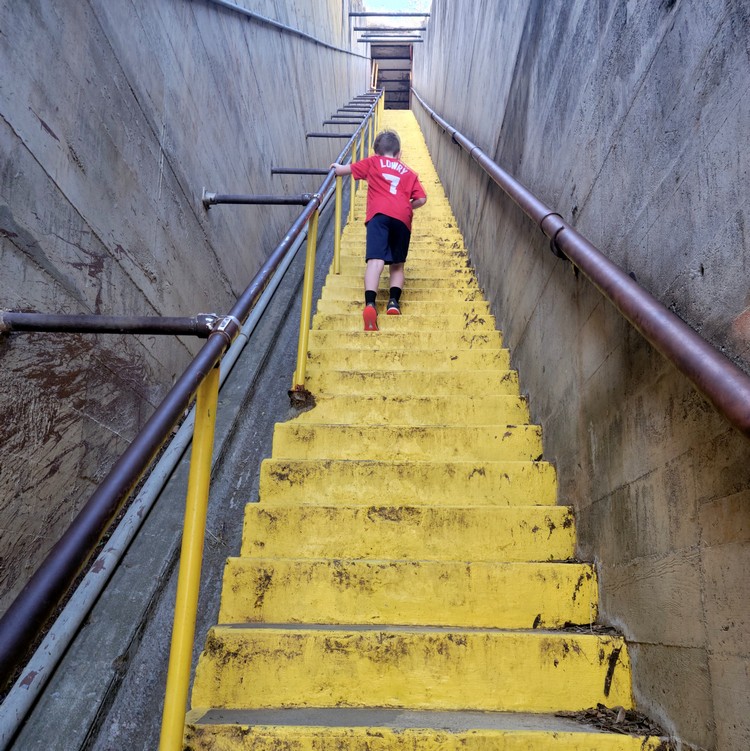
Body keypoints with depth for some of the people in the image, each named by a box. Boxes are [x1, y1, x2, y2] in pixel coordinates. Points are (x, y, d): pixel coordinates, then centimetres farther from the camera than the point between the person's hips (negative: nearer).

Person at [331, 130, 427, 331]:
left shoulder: (373, 162, 24)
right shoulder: (409, 172, 28)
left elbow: (346, 169, 21)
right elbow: (421, 199, 17)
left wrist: (335, 168, 42)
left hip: (380, 214, -2)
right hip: (402, 218, 2)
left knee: (376, 260, -18)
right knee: (397, 264, 15)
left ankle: (370, 304, -37)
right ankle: (394, 301, -4)